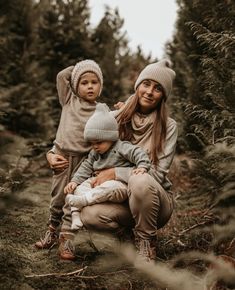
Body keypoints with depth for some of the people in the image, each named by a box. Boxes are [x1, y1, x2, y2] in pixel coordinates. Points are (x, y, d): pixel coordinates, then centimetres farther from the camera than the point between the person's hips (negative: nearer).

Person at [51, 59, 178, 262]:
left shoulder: (168, 126, -7)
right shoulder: (116, 119, 0)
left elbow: (158, 173, -14)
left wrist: (115, 173, -21)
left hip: (155, 199, -2)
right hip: (121, 197, 2)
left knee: (140, 181, -37)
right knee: (89, 215, -30)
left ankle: (146, 242, -12)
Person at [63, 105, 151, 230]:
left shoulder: (122, 147, -6)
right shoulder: (94, 153, 16)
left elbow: (139, 154, -15)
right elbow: (86, 167, 15)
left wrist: (142, 167, -34)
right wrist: (74, 181, 3)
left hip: (119, 185, -7)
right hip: (98, 182, 7)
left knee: (111, 187, -40)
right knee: (80, 188, -11)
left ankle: (84, 200, -37)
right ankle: (76, 216, -17)